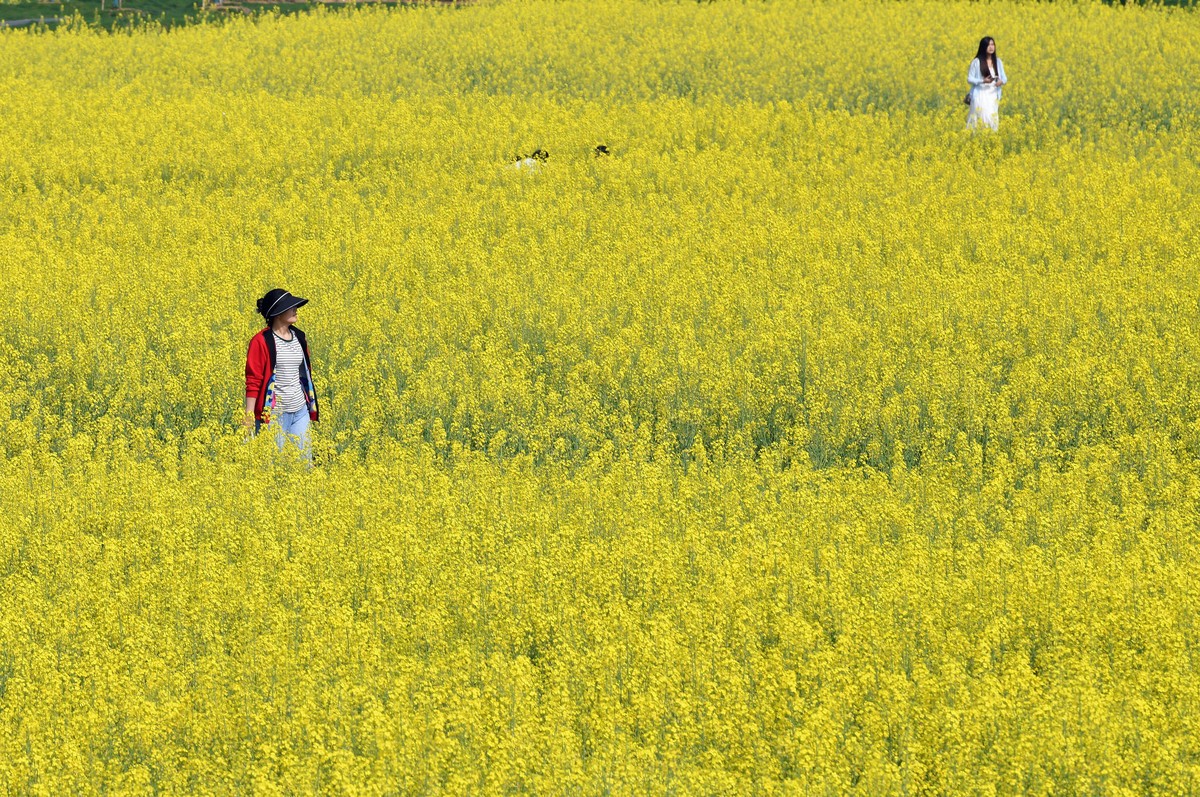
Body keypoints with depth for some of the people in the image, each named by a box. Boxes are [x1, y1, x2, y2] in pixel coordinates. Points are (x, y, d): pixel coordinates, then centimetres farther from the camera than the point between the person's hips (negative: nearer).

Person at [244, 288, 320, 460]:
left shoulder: (299, 337, 10)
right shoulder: (262, 342, -9)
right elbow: (253, 381, -9)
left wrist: (312, 407, 21)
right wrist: (249, 416, -14)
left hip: (300, 412, 6)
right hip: (274, 412, -6)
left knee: (304, 459, 2)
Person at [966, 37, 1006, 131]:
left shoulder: (998, 62, 7)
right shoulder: (976, 62, -4)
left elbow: (1004, 78, 12)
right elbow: (970, 79, -1)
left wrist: (1001, 81, -12)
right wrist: (983, 81, -18)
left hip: (993, 96, 4)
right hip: (980, 95, -4)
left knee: (992, 120, -3)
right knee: (982, 117, -14)